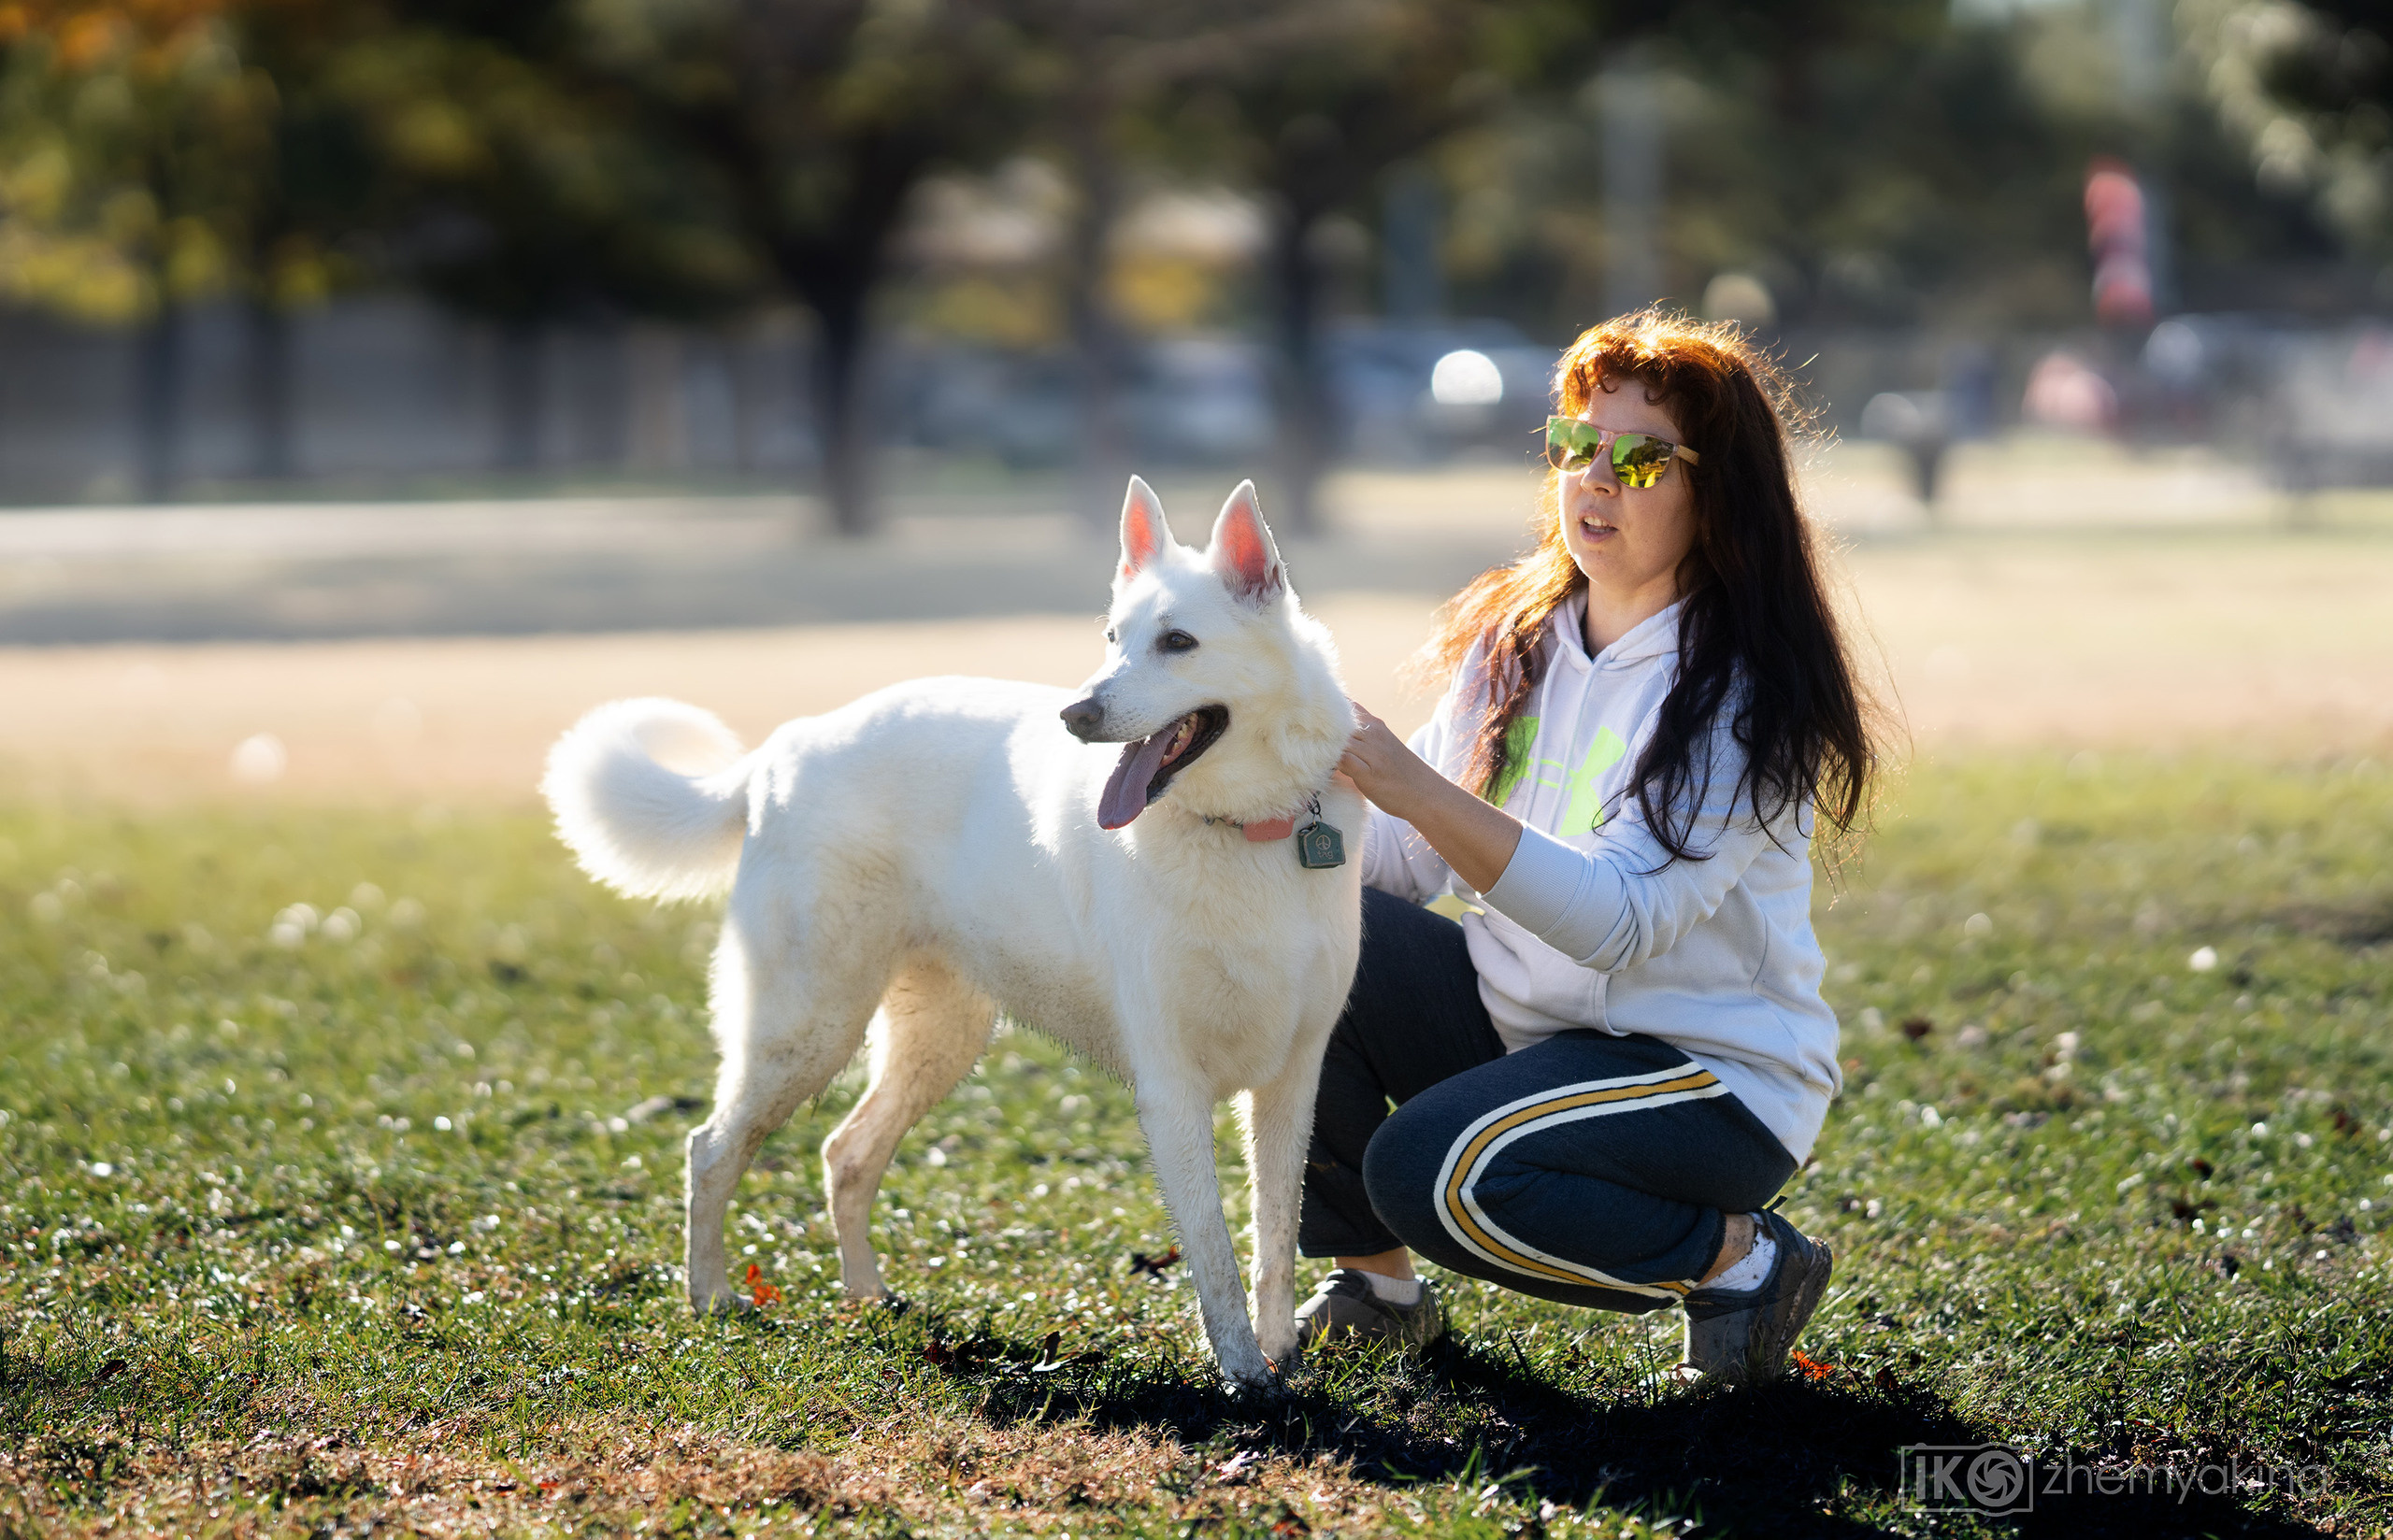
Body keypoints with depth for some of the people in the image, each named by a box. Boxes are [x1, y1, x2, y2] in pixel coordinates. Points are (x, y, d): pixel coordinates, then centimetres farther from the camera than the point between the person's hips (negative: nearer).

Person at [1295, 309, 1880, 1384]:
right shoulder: (1515, 638, 4)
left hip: (1710, 1070, -7)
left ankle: (1742, 1260, -7)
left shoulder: (1744, 694, -17)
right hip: (1522, 1017, 7)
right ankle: (1373, 1284, 2)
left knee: (1433, 1169, -31)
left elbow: (1618, 921, -28)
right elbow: (1416, 865, 4)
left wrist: (1422, 793, -36)